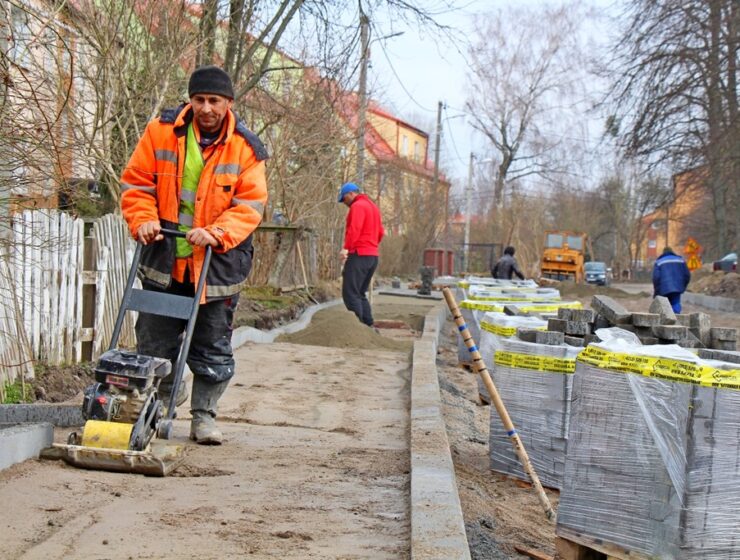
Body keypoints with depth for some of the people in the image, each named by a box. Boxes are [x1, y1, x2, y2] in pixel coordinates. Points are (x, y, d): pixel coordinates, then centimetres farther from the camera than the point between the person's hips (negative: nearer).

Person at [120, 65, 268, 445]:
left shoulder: (245, 147, -4)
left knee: (213, 348, 5)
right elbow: (136, 183, 3)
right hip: (164, 259, 1)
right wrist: (143, 220, -13)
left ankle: (204, 415, 17)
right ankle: (166, 393, 36)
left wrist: (216, 233, -22)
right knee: (155, 339, 11)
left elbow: (251, 204, -8)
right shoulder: (161, 132, -2)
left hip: (217, 263, -1)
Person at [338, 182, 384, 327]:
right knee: (360, 293, 14)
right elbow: (380, 232, 22)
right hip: (373, 255, 10)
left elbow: (354, 229, -22)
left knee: (350, 293, -10)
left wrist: (346, 248, -27)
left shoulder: (358, 206, -7)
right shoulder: (373, 206, 22)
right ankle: (368, 325, 8)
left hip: (359, 255, -10)